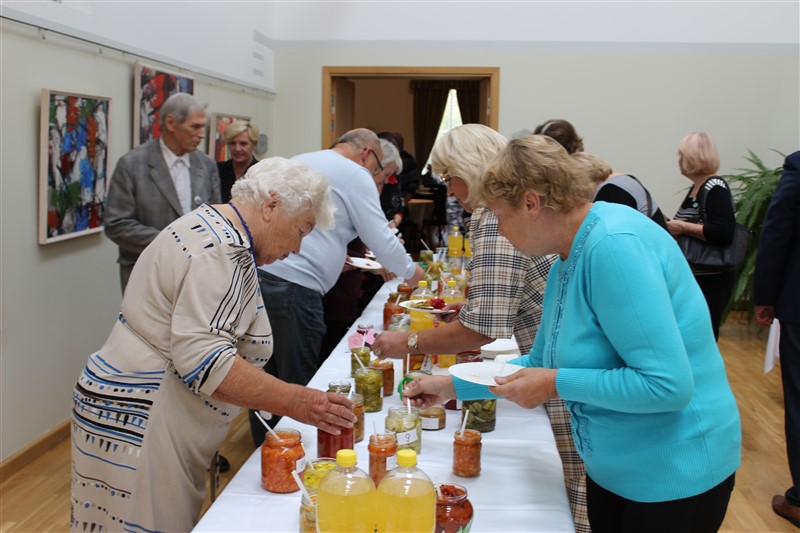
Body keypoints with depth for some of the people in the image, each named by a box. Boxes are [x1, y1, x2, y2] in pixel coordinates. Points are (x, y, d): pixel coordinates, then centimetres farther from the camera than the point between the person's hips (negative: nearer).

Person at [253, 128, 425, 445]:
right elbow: (381, 239, -1)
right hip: (294, 287, -8)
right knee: (299, 387, 1)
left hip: (258, 276, 8)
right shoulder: (355, 175, -2)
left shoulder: (298, 162, 23)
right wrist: (411, 272, 17)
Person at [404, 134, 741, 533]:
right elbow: (541, 364, 14)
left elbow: (667, 383, -30)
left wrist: (557, 384, -23)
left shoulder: (615, 246, -26)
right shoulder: (567, 263, 3)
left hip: (673, 477, -8)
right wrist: (453, 385, 12)